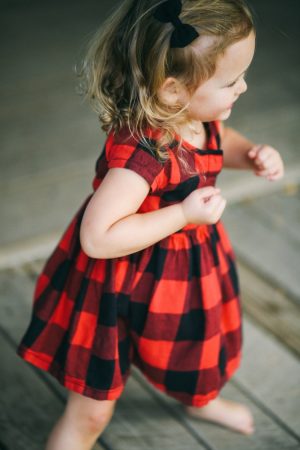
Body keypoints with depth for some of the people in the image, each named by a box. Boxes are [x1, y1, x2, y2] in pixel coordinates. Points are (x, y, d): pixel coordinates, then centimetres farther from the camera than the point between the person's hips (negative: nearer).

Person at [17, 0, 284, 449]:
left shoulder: (200, 116, -12)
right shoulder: (141, 151, -40)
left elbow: (220, 140, 13)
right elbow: (97, 237, -42)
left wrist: (252, 154, -9)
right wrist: (183, 215, -37)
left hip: (188, 269, 9)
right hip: (124, 289, -9)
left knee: (199, 344, 38)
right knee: (91, 412, 5)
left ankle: (200, 399, 72)